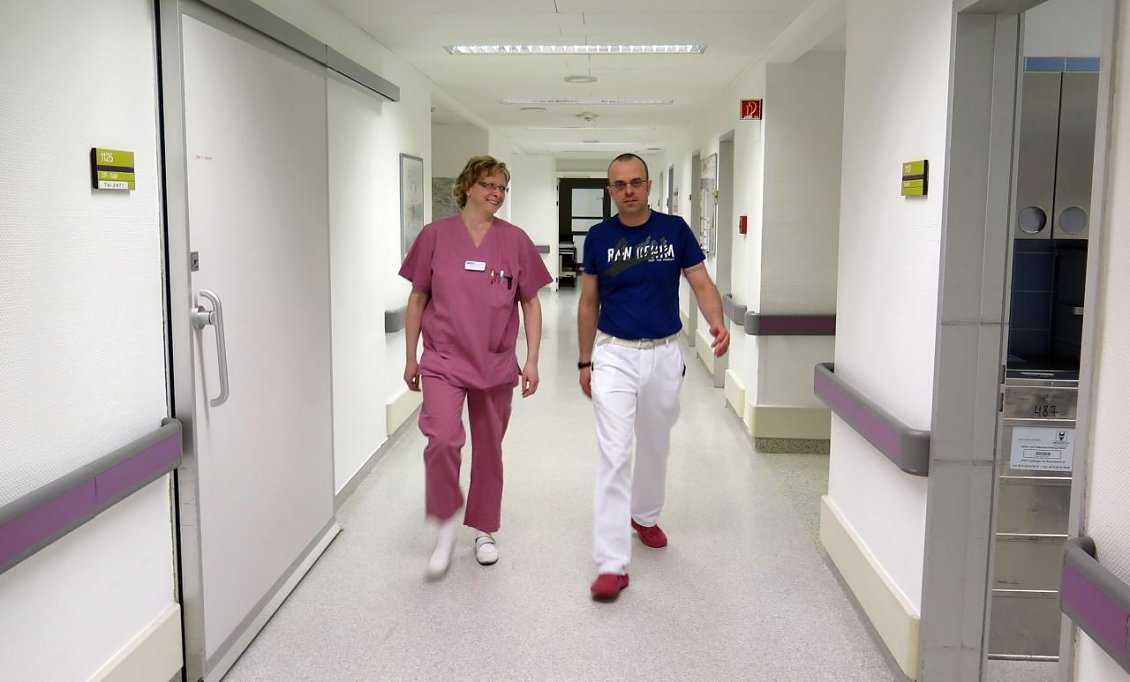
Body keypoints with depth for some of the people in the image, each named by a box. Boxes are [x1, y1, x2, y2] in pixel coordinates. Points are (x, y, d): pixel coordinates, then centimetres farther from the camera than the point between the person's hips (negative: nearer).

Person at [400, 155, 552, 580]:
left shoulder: (515, 240, 0)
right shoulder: (436, 235, -2)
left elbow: (530, 304, 6)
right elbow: (418, 298, 5)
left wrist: (531, 361, 0)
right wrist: (411, 357, 5)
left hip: (496, 365, 2)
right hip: (443, 360, -1)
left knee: (489, 449, 11)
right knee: (442, 440, -19)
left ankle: (485, 530, 31)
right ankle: (445, 527, 5)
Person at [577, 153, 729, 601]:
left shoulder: (674, 230, -3)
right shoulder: (599, 237, -2)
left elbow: (701, 283, -4)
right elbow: (588, 302, 5)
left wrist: (717, 324, -24)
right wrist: (585, 361, 6)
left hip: (664, 354, 2)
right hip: (614, 354, -1)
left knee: (655, 446, 18)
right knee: (614, 455, -10)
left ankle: (645, 516, 45)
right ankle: (611, 564, -9)